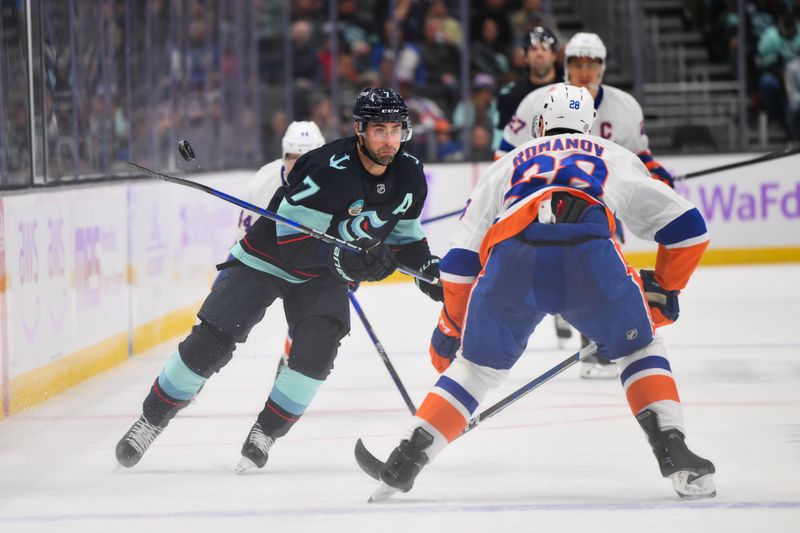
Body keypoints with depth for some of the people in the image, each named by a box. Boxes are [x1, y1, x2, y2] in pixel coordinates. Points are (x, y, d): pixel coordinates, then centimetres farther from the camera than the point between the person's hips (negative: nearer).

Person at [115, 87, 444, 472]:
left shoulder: (409, 176, -9)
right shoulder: (329, 169, -31)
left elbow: (405, 236, 8)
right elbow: (291, 237, -32)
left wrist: (427, 270, -8)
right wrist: (342, 259, -44)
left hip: (325, 276, 5)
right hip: (269, 257, -5)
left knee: (318, 347, -19)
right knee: (212, 341, -7)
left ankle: (265, 432, -4)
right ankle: (152, 419, 11)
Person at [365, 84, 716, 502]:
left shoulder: (507, 165, 38)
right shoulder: (615, 158, 36)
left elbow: (460, 259, 32)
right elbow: (687, 228, 29)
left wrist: (450, 327, 43)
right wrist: (663, 291, 42)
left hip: (511, 257, 1)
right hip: (590, 254, -1)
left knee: (478, 367, 20)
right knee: (638, 350, 22)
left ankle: (402, 465, 12)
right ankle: (676, 456, 4)